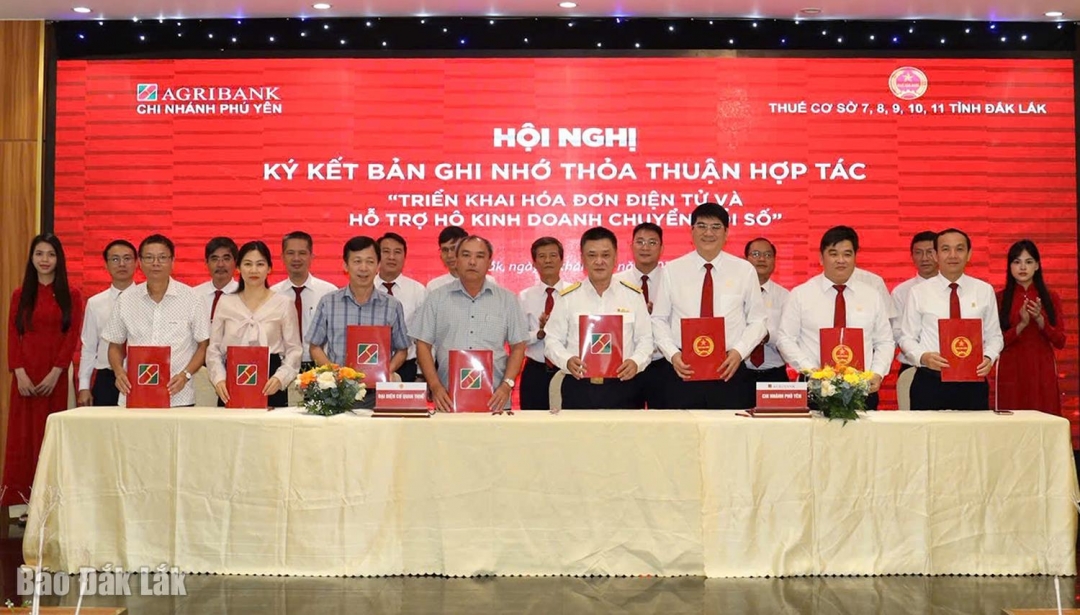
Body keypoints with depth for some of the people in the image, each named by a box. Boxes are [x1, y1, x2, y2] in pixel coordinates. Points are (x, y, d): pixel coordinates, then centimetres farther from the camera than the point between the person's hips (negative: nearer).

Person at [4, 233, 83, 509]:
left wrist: (55, 373, -12)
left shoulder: (71, 296, 3)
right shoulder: (20, 295, 9)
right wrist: (20, 373, -8)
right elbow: (12, 336, 5)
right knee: (23, 434, 2)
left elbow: (72, 337, -2)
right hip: (25, 375, 2)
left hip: (56, 375, -2)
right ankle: (23, 500, 7)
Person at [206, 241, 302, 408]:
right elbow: (214, 349, 8)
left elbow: (293, 350, 1)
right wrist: (219, 378, -8)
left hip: (270, 389, -1)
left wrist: (280, 377, -15)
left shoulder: (283, 304, 3)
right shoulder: (225, 303, 9)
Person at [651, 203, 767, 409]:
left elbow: (757, 320, 6)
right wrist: (672, 354, -8)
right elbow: (659, 319, 6)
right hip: (684, 371, 0)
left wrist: (739, 352, -8)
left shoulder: (745, 270, 4)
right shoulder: (672, 270, 5)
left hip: (730, 371, 0)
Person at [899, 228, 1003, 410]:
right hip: (930, 382, -1)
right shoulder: (918, 292, 2)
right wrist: (923, 357, -17)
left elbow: (994, 336, 9)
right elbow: (907, 337, 2)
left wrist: (989, 358, -11)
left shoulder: (985, 291, 7)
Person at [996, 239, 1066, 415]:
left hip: (1043, 371, 2)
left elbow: (1060, 342, 3)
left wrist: (1040, 320, -12)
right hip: (1011, 371, -1)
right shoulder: (1000, 298, 2)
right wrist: (1022, 325, -16)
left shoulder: (1051, 298, 8)